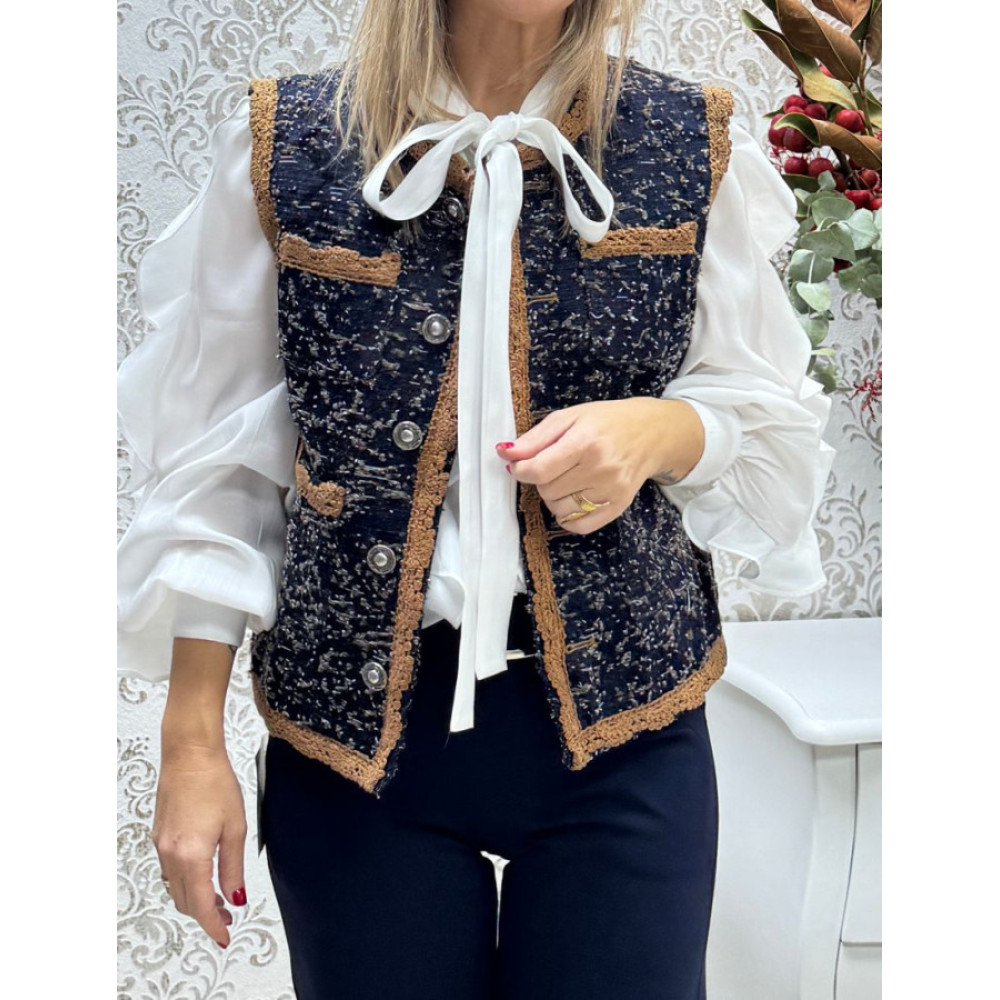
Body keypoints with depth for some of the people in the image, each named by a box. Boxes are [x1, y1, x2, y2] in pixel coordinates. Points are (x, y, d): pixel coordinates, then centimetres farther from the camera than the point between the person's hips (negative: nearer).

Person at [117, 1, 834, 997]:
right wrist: (192, 744, -2)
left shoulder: (698, 150, 0)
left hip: (620, 724, 1)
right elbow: (215, 463, 0)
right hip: (358, 718, 0)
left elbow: (781, 427, 8)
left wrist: (662, 429, -15)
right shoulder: (281, 144, -2)